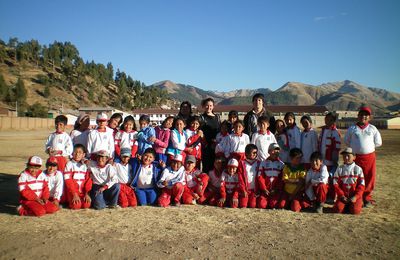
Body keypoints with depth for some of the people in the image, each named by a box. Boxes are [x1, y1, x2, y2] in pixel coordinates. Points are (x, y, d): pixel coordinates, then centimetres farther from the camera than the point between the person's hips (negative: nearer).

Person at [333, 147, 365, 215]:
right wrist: (341, 195, -10)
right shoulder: (339, 169, 3)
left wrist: (355, 196, -13)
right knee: (337, 209, -19)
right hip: (343, 195, 1)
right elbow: (336, 183, 1)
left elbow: (362, 185, -2)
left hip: (355, 195, -1)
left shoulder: (358, 169, 0)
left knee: (355, 210, -23)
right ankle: (347, 205, 11)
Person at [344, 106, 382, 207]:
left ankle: (367, 198, 20)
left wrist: (368, 146, 6)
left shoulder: (372, 129, 5)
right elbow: (347, 141, 12)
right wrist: (356, 147, 5)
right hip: (356, 157, -1)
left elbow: (378, 142, 10)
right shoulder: (352, 128, 4)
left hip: (370, 157, 1)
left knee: (369, 178, 6)